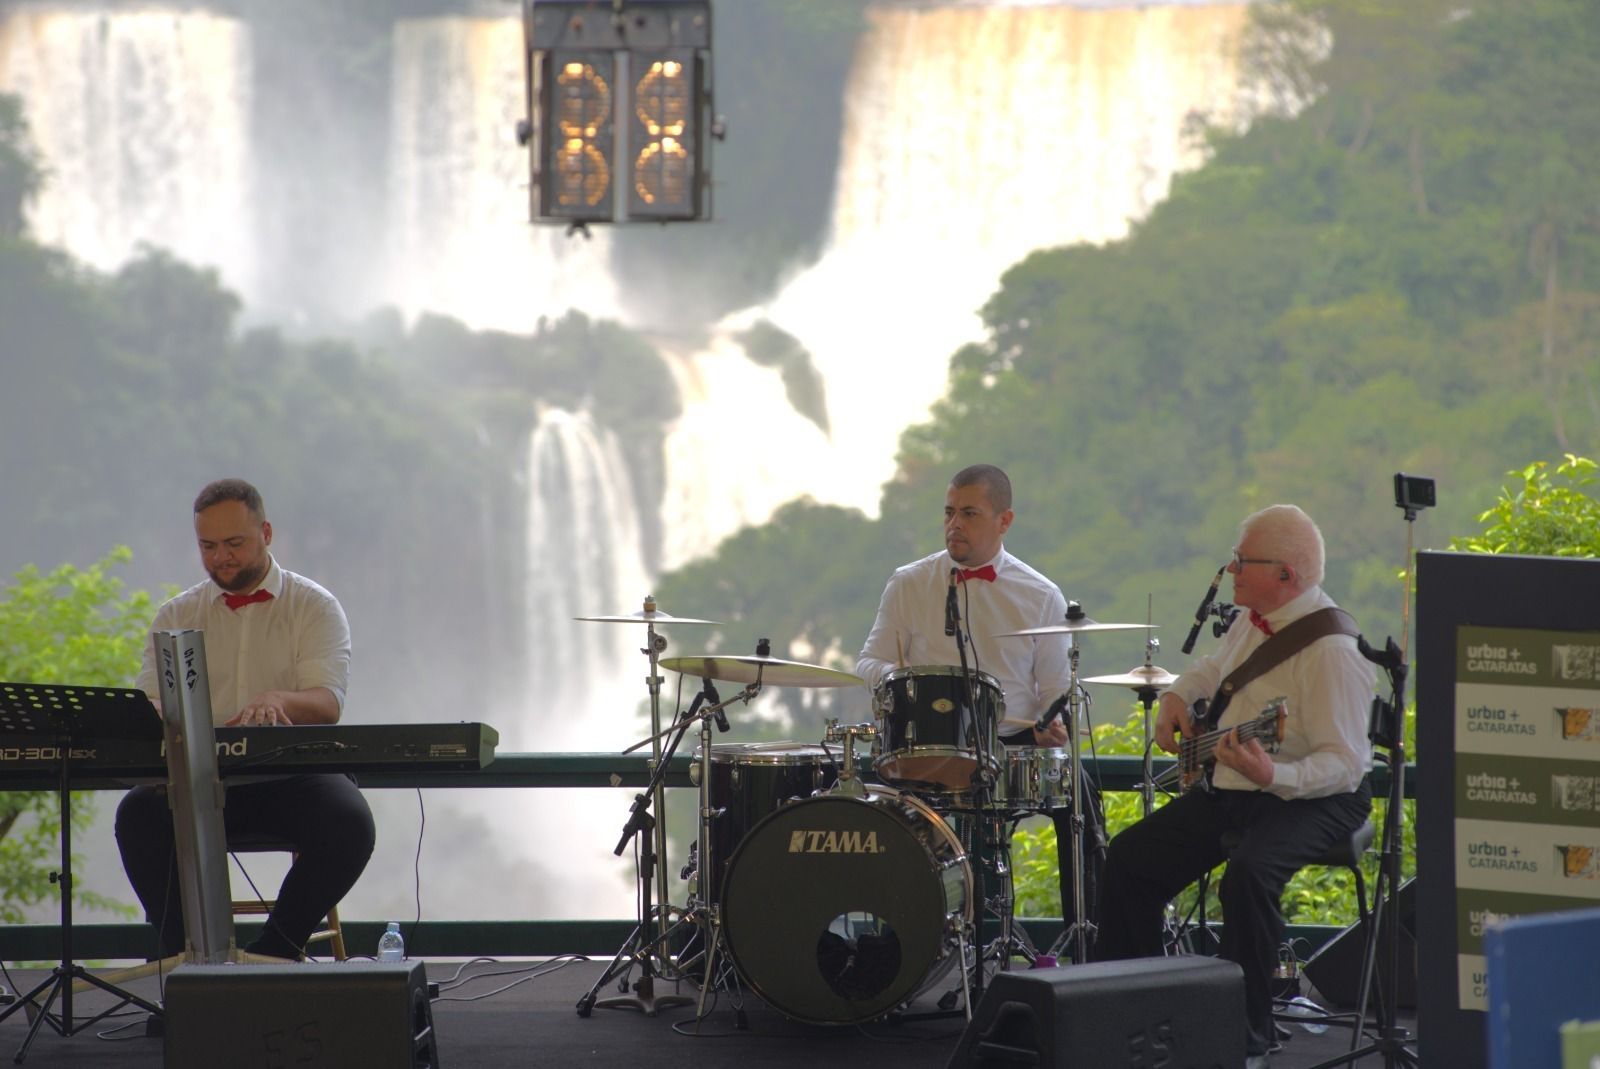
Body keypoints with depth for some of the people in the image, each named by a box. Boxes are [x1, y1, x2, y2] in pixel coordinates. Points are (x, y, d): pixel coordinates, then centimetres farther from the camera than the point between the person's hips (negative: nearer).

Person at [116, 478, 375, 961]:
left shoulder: (315, 607, 8)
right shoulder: (176, 616, 16)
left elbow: (327, 703, -8)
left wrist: (277, 701, -32)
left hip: (294, 774, -1)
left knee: (348, 823, -33)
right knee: (140, 814, -31)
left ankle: (274, 953, -20)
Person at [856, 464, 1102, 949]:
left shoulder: (1040, 597, 9)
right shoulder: (908, 585, 9)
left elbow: (1058, 687, 10)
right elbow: (869, 663, 12)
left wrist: (1053, 724, -12)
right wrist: (894, 679, -12)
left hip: (1016, 743, 0)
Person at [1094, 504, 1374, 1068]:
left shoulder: (1331, 650, -22)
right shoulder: (1252, 619, 6)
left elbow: (1343, 763, -27)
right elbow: (1214, 666, 29)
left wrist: (1274, 777, -42)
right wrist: (1177, 695, 8)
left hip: (1311, 797, -9)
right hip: (1227, 788, 9)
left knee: (1249, 873, -35)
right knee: (1131, 857, 2)